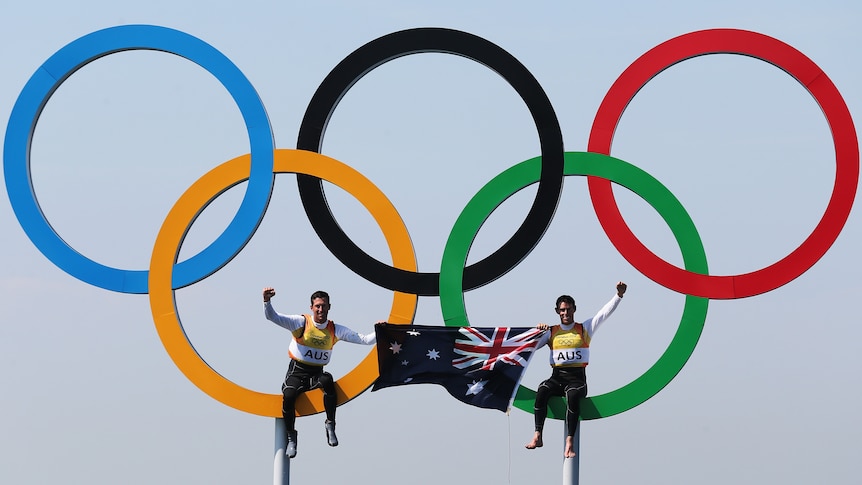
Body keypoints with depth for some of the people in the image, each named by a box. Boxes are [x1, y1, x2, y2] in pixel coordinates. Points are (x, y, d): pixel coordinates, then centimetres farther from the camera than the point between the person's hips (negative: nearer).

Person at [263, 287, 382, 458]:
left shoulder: (335, 330, 3)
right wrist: (267, 301, -33)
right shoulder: (301, 322, -5)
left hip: (317, 373, 1)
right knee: (289, 395, -30)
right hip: (297, 372, -1)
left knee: (327, 380, -34)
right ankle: (291, 436, -5)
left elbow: (364, 340, 4)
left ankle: (330, 425, -22)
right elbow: (273, 317, -15)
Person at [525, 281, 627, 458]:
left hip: (577, 377, -2)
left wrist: (619, 296, -9)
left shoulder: (585, 329, 12)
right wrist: (537, 331, -5)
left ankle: (570, 442, -41)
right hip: (557, 377, 2)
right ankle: (537, 436, -36)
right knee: (542, 390, -32)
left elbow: (605, 312, 3)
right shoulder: (551, 332, 16)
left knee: (573, 395, -36)